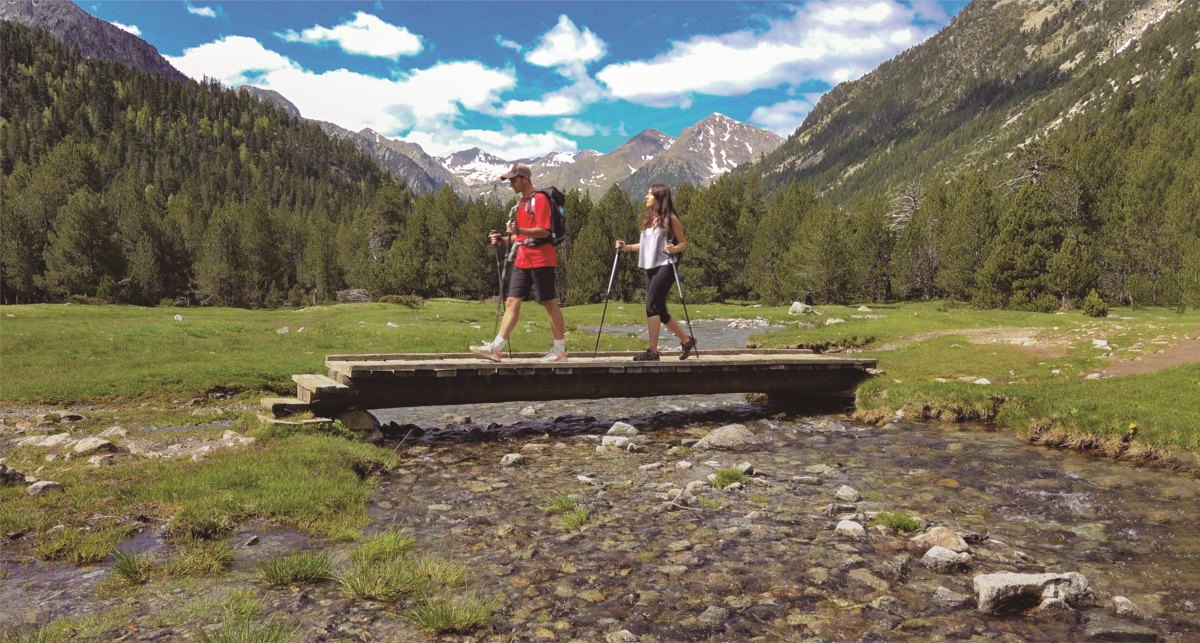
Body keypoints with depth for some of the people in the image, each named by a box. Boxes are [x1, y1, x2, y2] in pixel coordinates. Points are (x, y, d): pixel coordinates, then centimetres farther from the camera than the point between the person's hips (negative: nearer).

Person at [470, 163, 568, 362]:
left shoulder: (539, 199, -8)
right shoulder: (521, 202, 19)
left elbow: (544, 231, -17)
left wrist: (519, 230, -30)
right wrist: (504, 239, 11)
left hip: (541, 259, -8)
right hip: (523, 260, 8)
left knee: (550, 303, -1)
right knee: (512, 302, 2)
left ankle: (560, 350, 8)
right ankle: (496, 348, -1)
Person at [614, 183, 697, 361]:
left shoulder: (671, 218, -4)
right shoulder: (650, 218, 17)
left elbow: (684, 242, -1)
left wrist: (674, 249, -21)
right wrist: (627, 247, 10)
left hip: (665, 266, -8)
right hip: (650, 267, 8)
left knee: (652, 306, -14)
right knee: (659, 309, 8)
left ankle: (652, 351, -11)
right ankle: (686, 340, 23)